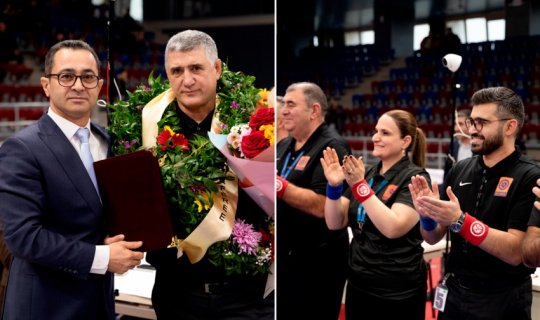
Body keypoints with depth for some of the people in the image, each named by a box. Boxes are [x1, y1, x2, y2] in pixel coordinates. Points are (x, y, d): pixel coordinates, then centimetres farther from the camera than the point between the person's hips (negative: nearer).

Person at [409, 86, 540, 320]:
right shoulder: (459, 170, 1)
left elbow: (515, 252, -21)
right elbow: (433, 238, 4)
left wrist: (459, 220, -29)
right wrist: (428, 216, -16)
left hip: (502, 301, -4)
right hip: (453, 292, 5)